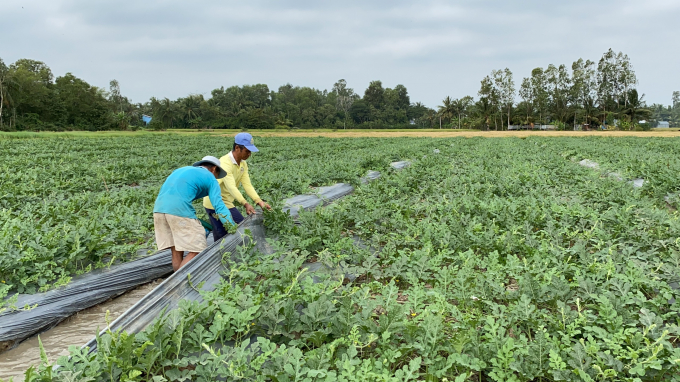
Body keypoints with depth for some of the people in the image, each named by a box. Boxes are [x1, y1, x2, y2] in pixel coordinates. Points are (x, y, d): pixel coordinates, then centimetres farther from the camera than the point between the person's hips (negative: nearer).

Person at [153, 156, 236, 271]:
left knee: (176, 252, 14)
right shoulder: (210, 178, 11)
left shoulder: (182, 170, 31)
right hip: (179, 210, -8)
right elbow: (219, 207, 0)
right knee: (197, 251, -2)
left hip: (158, 209, 8)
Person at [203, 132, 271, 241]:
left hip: (227, 203, 9)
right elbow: (231, 187, -36)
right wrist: (245, 204, -47)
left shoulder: (243, 164, 4)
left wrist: (259, 201, -16)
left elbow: (247, 185, -2)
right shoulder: (225, 164, -25)